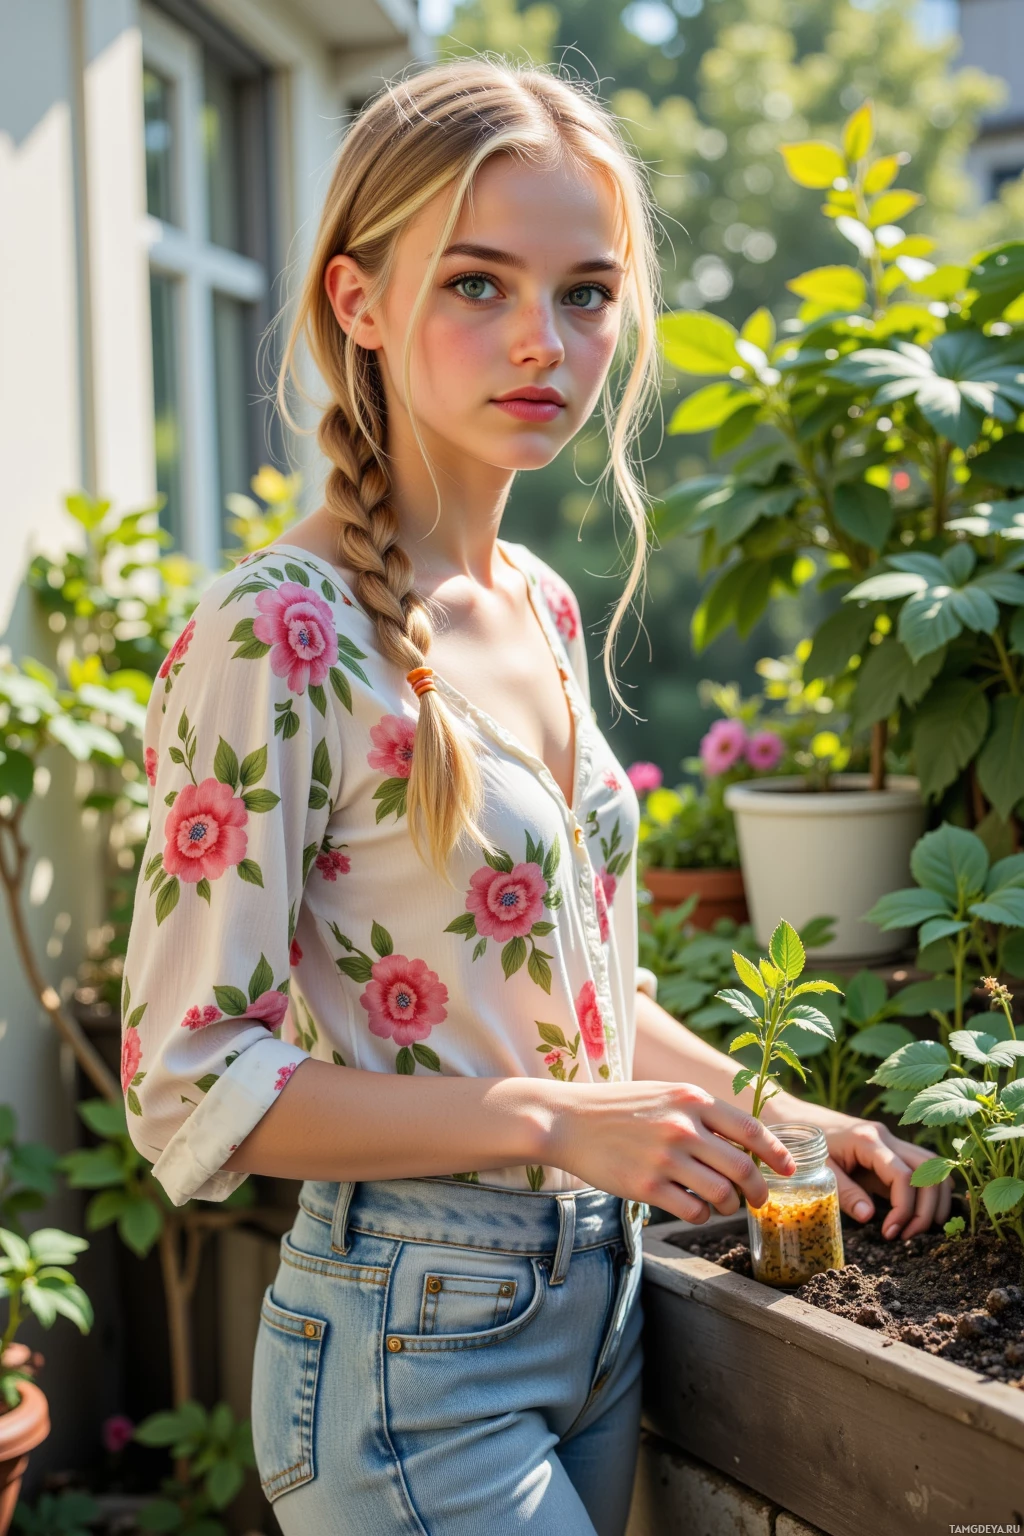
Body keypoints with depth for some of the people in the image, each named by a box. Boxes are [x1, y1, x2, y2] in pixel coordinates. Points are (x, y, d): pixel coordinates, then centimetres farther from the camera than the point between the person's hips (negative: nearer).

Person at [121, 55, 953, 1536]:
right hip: (414, 1350, -7)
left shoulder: (544, 607, 5)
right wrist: (552, 1120, -23)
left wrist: (769, 1116, 7)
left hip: (599, 1297, 7)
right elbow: (194, 1087, -19)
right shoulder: (277, 636, -19)